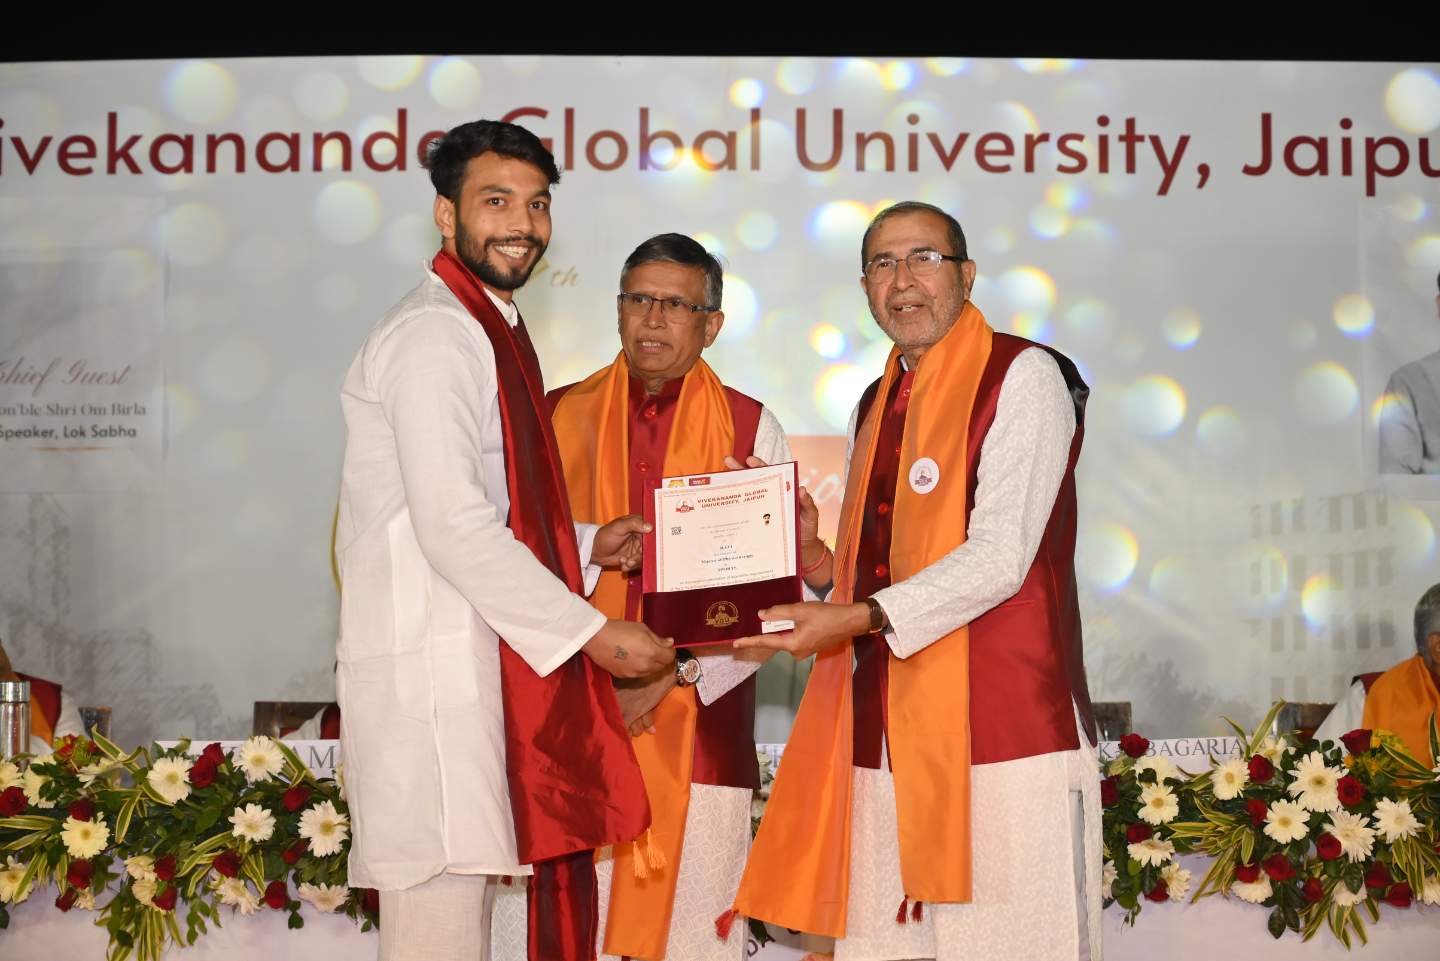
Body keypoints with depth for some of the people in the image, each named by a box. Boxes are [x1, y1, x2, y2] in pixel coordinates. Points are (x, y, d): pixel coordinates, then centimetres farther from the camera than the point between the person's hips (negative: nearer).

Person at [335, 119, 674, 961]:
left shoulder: (492, 332, 20)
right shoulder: (434, 336, -11)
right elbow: (453, 526, -19)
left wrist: (589, 547, 10)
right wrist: (592, 632, -14)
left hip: (483, 667, 10)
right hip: (431, 669, -10)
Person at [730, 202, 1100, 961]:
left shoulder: (1021, 377, -4)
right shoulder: (876, 405, 19)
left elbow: (999, 558, -13)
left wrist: (860, 617, -20)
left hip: (1002, 729, -6)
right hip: (889, 738, 7)